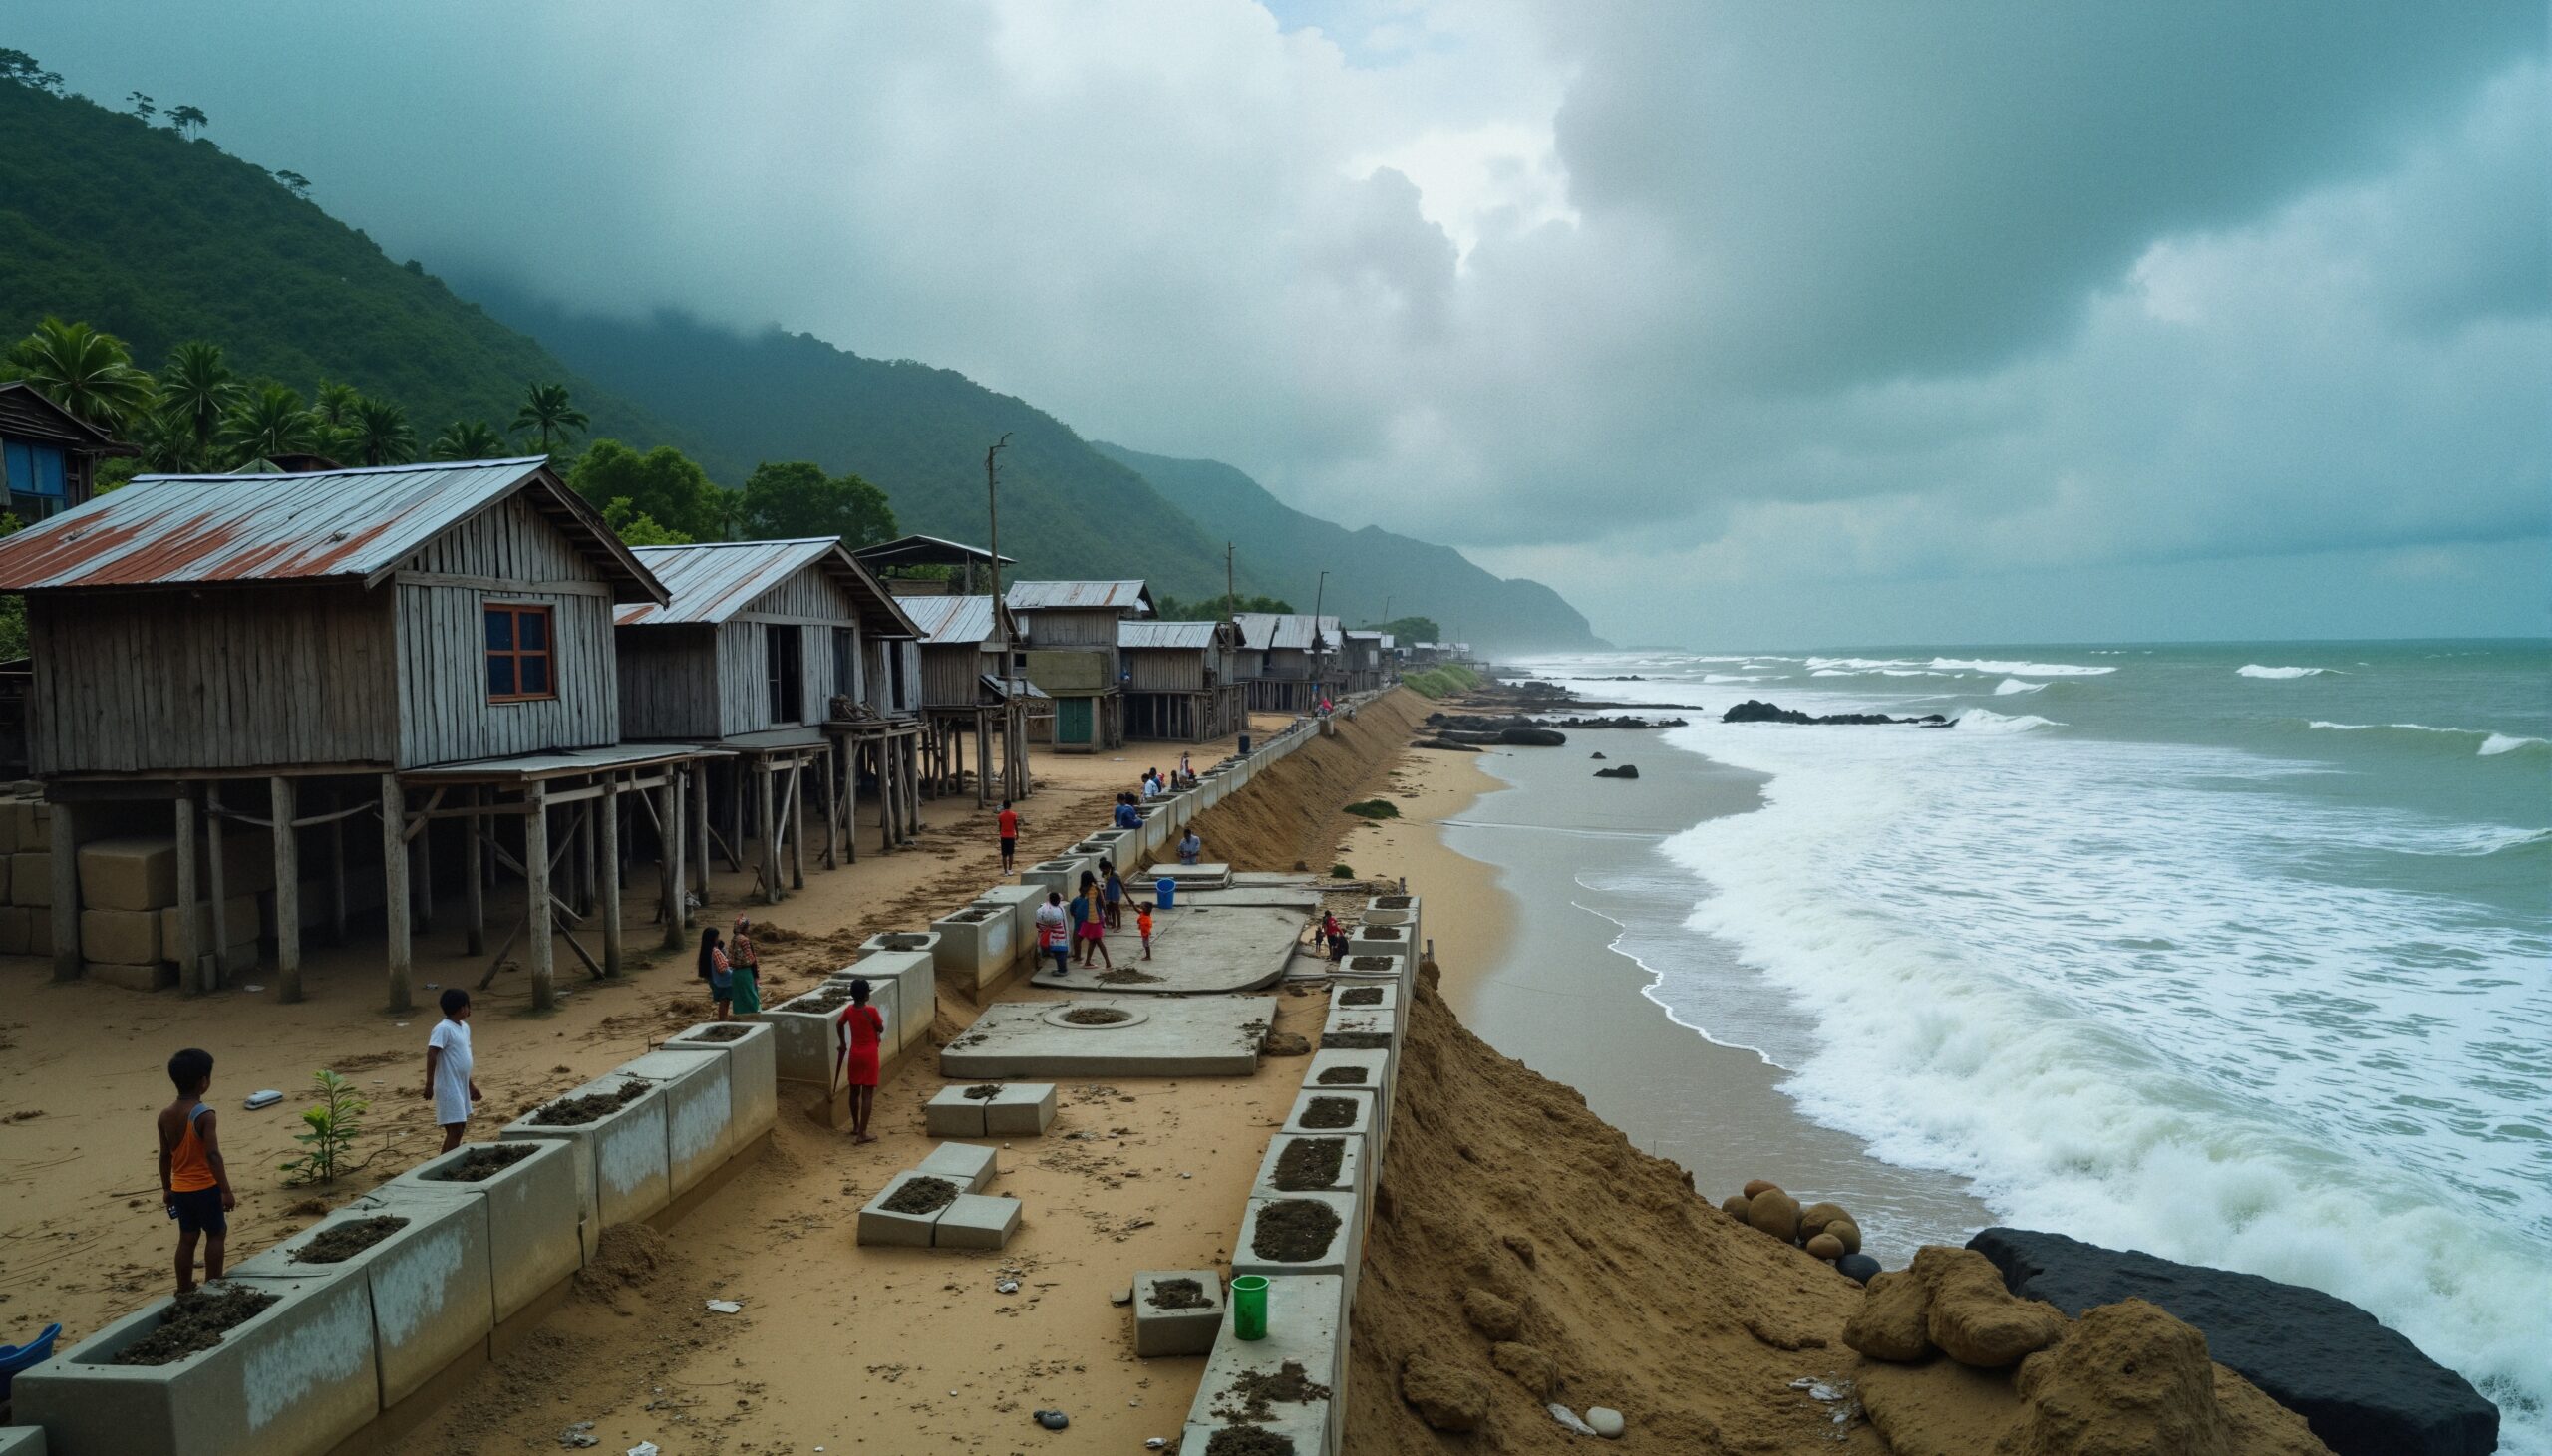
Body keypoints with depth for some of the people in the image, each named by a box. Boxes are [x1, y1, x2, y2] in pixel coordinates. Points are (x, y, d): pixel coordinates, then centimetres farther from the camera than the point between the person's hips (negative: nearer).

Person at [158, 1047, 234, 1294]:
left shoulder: (165, 1115, 0)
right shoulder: (204, 1115, -20)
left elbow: (165, 1156, 9)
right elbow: (213, 1155, -23)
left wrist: (166, 1188, 20)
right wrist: (226, 1190, -19)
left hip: (181, 1189, 6)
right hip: (205, 1187, -6)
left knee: (187, 1238, 16)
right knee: (216, 1233, 9)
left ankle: (184, 1290, 23)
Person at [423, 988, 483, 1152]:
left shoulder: (464, 1027, 12)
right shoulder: (443, 1028, -15)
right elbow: (431, 1054, -22)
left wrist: (470, 1085, 25)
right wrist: (429, 1084, -27)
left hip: (461, 1087, 9)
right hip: (449, 1088, -9)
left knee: (458, 1129, 13)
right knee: (455, 1130, -10)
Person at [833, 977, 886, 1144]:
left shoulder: (849, 1010, -1)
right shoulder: (871, 1011, -17)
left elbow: (839, 1025, 17)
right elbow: (881, 1029, -5)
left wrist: (843, 1043, 32)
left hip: (854, 1054, 5)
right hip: (869, 1054, -5)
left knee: (854, 1091, 17)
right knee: (867, 1094, -3)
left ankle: (856, 1126, 31)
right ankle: (862, 1133, -5)